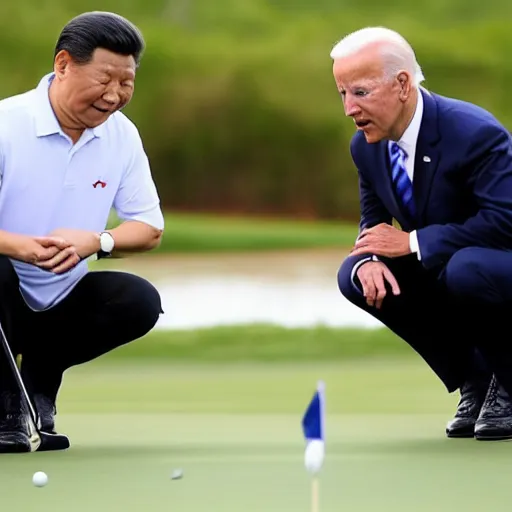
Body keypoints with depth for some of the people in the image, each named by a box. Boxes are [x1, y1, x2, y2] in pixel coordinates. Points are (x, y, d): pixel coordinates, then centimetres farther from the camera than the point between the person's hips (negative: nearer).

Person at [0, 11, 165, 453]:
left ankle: (39, 378, 3)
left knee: (140, 301, -20)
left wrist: (96, 241, -21)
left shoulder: (122, 136, -1)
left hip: (60, 302, 5)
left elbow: (150, 229, 1)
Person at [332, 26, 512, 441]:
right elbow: (374, 222, 8)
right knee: (355, 276, -12)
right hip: (441, 269, 8)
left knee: (465, 270, -38)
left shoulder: (474, 132, -27)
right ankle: (473, 380, 1)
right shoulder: (366, 144, -4)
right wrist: (367, 260, -18)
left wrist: (412, 242, -30)